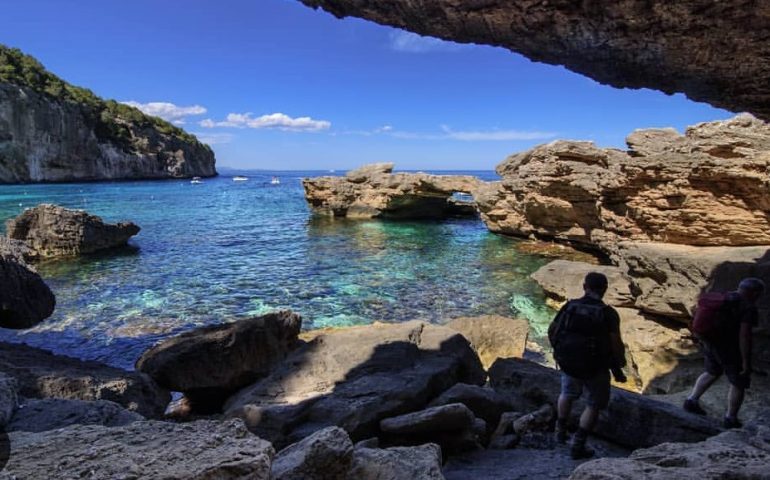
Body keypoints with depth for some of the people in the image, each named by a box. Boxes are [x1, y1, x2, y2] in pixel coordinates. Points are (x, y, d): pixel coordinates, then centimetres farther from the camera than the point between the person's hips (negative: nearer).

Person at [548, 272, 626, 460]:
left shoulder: (570, 306, -3)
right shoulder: (608, 313, -13)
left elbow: (551, 330, 2)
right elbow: (616, 344, -19)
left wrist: (559, 350, 19)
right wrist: (617, 368, -4)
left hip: (568, 362, 3)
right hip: (596, 367, -3)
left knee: (567, 394, 29)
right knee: (594, 405, 17)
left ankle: (561, 431, 38)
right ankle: (578, 445, 15)